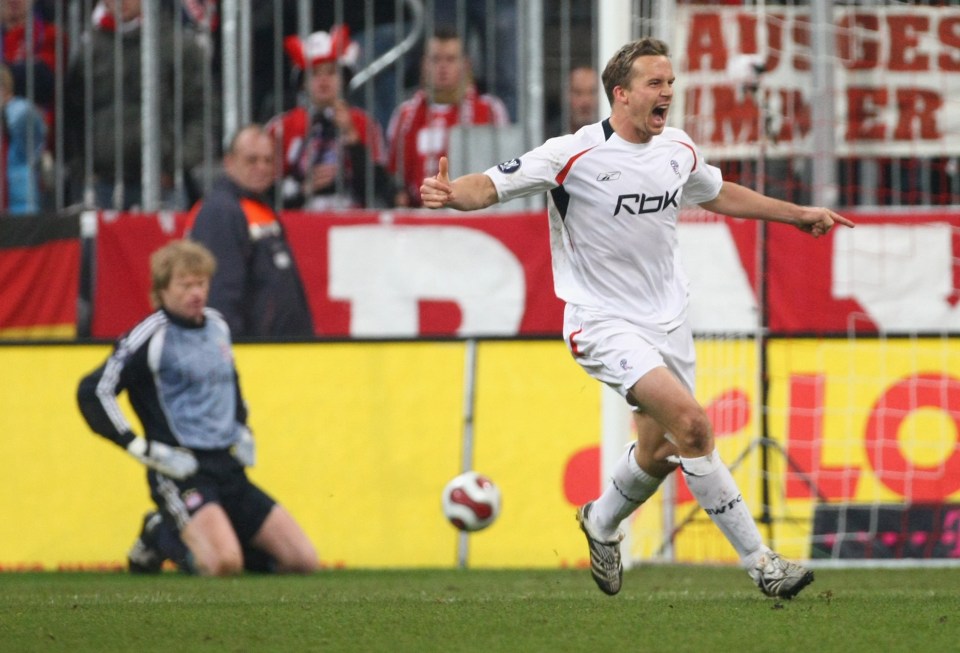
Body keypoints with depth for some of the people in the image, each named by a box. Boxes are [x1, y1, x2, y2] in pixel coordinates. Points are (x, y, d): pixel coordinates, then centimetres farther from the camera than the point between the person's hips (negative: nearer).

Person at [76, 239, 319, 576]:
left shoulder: (217, 326, 13)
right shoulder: (152, 337, -9)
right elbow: (93, 393, -14)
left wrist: (243, 432, 19)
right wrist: (144, 449, -17)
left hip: (229, 469, 8)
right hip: (182, 470, -8)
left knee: (304, 561, 0)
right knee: (224, 562, -32)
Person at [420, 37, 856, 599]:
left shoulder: (680, 150, 3)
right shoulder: (573, 155, -16)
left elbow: (719, 194, 23)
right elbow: (493, 185, -19)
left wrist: (799, 214, 28)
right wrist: (451, 194, -42)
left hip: (668, 319, 7)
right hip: (603, 321, -7)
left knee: (660, 451, 12)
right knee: (692, 422, -23)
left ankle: (602, 524, 46)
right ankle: (758, 561, -16)